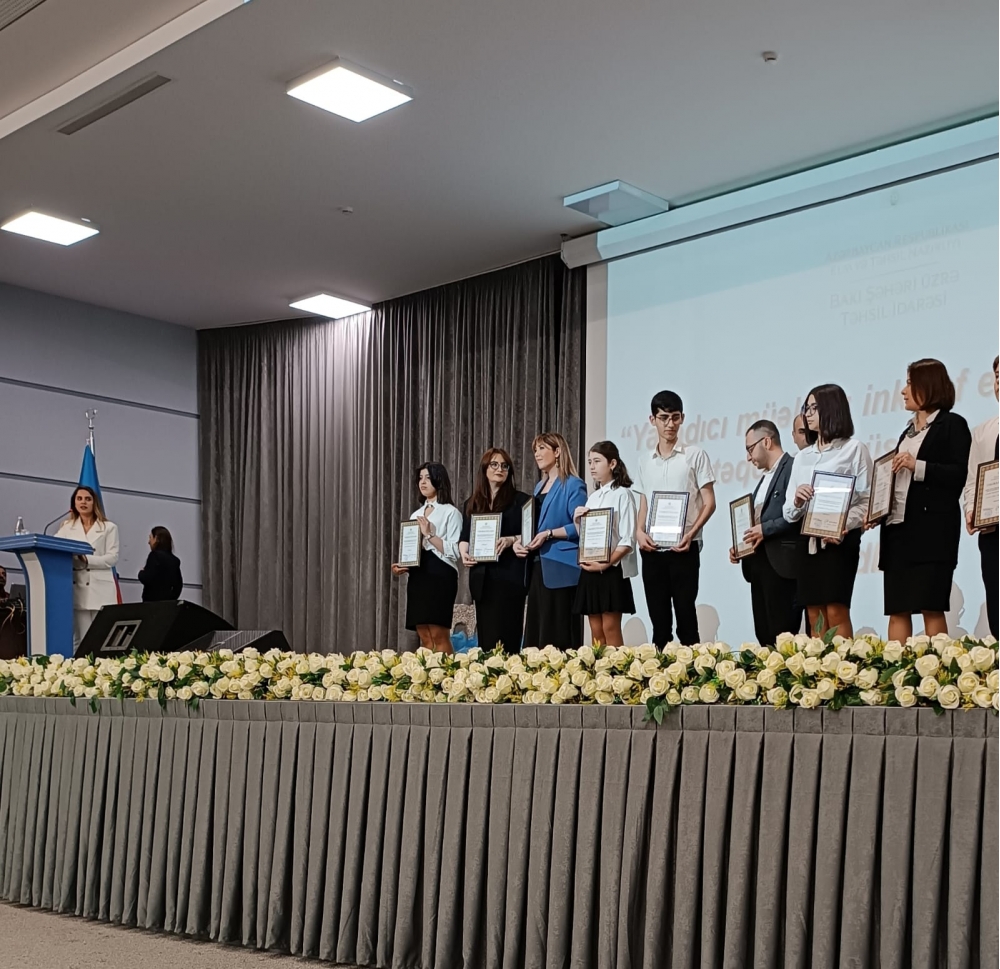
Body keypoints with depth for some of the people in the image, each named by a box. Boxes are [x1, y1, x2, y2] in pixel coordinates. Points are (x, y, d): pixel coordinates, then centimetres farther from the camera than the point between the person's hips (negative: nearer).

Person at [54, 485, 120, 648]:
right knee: (80, 640, 1)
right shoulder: (67, 527, 17)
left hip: (100, 591, -2)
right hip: (78, 590, 2)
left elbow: (112, 558, -1)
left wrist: (86, 559, -14)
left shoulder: (109, 527, 9)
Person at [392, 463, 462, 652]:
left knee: (438, 634, -11)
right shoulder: (416, 515, 20)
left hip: (439, 574, -7)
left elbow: (454, 551, -11)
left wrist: (429, 534, -17)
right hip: (417, 575, 7)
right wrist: (401, 566, 4)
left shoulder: (451, 512, -1)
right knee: (424, 636, 4)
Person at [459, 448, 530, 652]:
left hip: (509, 575, -4)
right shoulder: (472, 504, 17)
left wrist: (511, 540, -20)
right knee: (485, 636, 5)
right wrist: (464, 553, -3)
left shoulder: (521, 500, 3)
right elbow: (464, 536, 17)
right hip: (482, 577, 5)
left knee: (505, 636, -10)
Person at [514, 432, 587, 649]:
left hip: (560, 568, -9)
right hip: (538, 566, 9)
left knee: (559, 635, -8)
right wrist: (519, 540, 5)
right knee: (536, 631, 9)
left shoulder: (573, 485, -6)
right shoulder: (540, 487, 20)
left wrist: (549, 534, -19)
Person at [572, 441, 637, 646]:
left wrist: (606, 564, -18)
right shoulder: (592, 498, 16)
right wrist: (577, 522, 2)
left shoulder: (622, 494, -5)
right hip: (590, 570, 7)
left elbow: (628, 540, -11)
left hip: (611, 569, -7)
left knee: (611, 630, -7)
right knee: (596, 632, 6)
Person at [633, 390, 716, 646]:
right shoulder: (645, 462, 13)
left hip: (683, 549, -4)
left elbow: (709, 503, -2)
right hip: (652, 550, 4)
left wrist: (691, 533, -16)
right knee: (658, 619, 8)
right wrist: (639, 532, -2)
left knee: (686, 617, -3)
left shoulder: (695, 455, 0)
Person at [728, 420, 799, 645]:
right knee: (764, 636, 8)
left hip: (781, 563, -9)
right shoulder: (765, 477, 24)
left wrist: (765, 529, -17)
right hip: (759, 564, 9)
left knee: (783, 636, -8)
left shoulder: (793, 468, -6)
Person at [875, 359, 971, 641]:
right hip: (898, 528, 8)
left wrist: (917, 465, -18)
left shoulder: (952, 425, -1)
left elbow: (959, 475, -12)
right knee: (896, 610, 4)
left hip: (932, 529, -8)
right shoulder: (908, 432, 22)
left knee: (931, 607, -8)